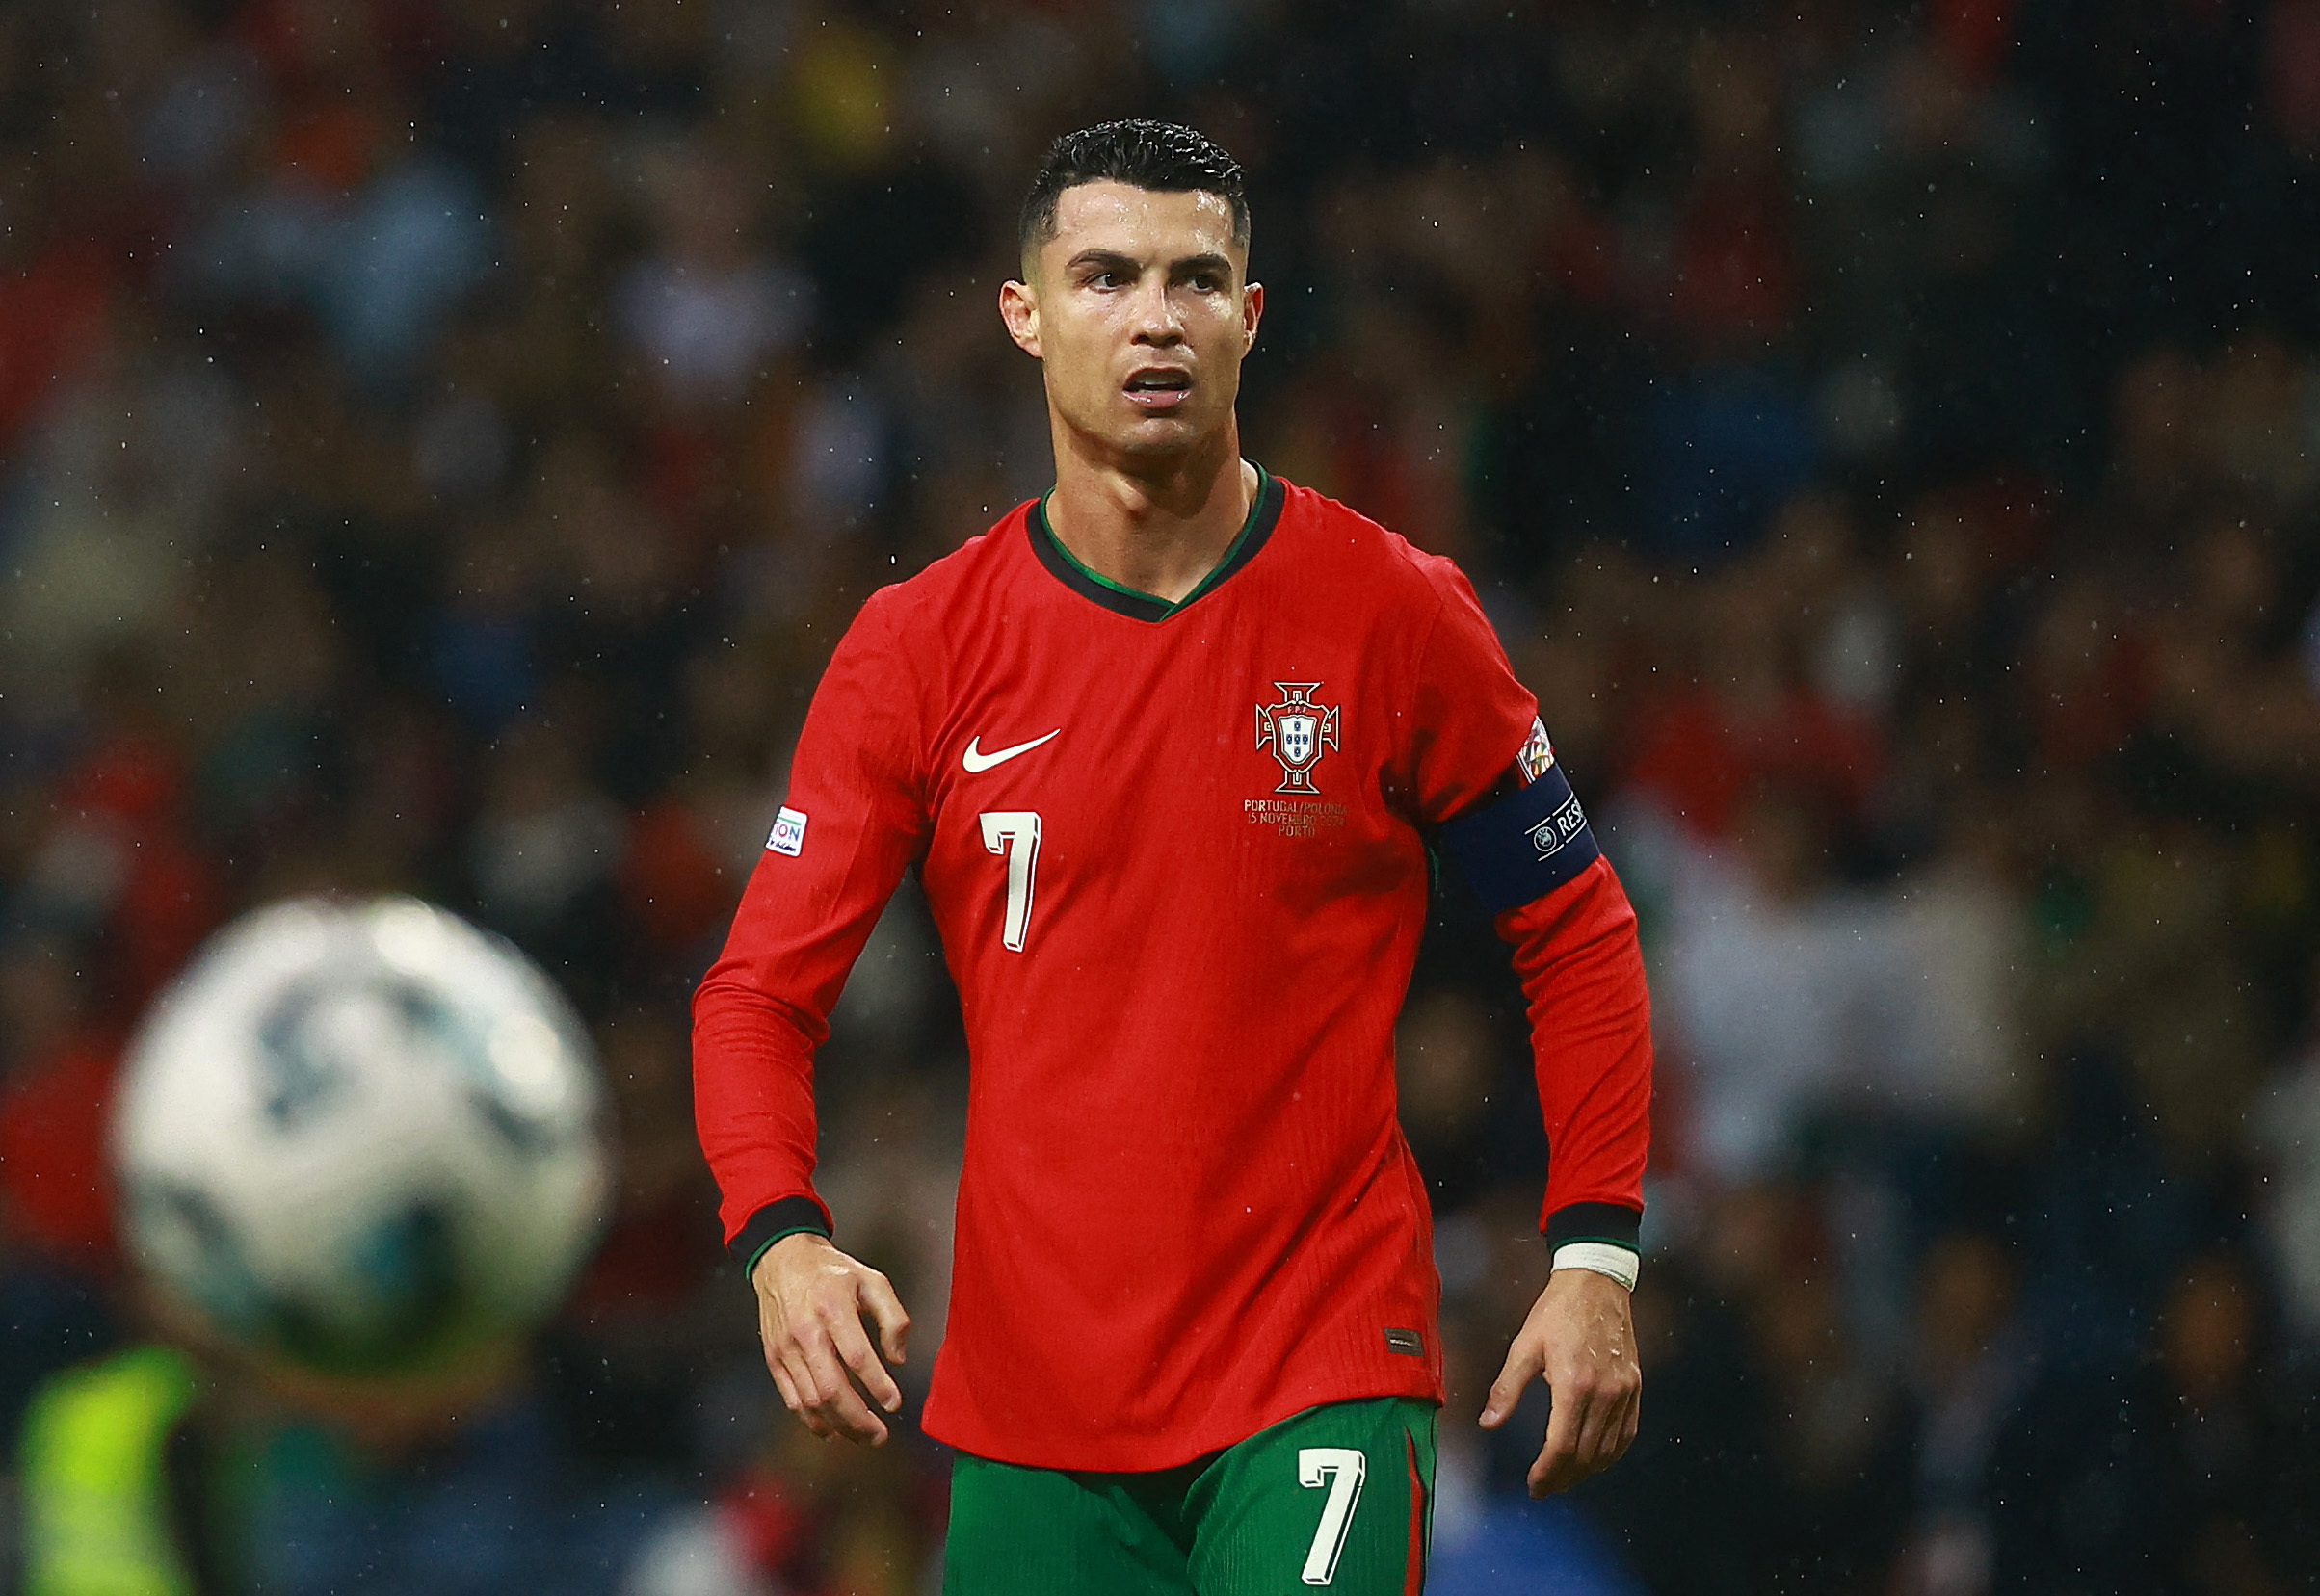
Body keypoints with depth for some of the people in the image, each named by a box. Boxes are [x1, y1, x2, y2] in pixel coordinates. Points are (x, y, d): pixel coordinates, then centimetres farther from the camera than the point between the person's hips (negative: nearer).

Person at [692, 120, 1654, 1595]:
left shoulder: (1391, 614, -2)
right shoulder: (918, 648, 1)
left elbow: (1576, 931, 7)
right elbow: (762, 993, 1)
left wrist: (1596, 1259, -2)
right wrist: (783, 1242, -18)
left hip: (1323, 1375, -2)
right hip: (1029, 1402, 2)